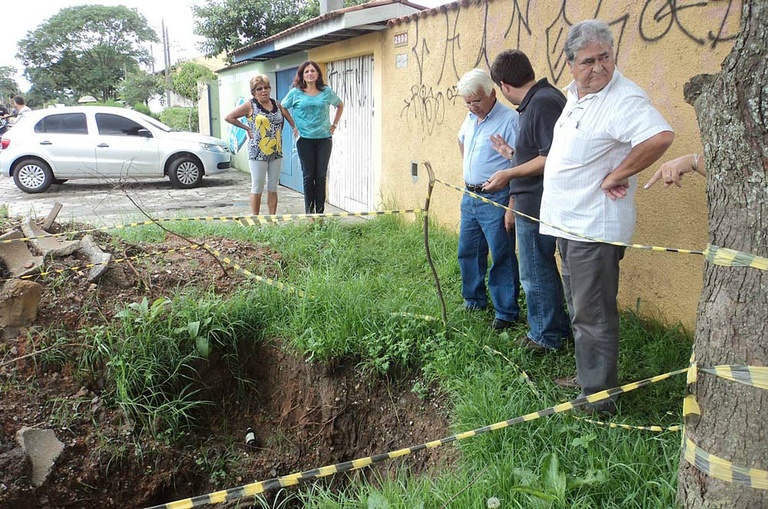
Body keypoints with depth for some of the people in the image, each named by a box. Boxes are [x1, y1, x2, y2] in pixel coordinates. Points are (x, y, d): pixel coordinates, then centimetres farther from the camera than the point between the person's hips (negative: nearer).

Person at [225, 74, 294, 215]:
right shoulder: (250, 106, -3)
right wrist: (247, 128, -5)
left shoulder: (277, 104, 10)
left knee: (273, 189, 9)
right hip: (258, 153, -4)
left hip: (276, 152, 4)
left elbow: (290, 118, 16)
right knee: (257, 189, 2)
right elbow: (229, 117, -3)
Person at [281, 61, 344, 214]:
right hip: (305, 139, -1)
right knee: (308, 176, 2)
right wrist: (292, 126, 4)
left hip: (324, 138, 1)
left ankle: (320, 212, 9)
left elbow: (340, 105, 20)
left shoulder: (326, 92, 5)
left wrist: (335, 124, 12)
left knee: (321, 176, 2)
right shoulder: (295, 92, 1)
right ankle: (309, 212, 10)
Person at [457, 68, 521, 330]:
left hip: (496, 200, -8)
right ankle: (474, 301, 32)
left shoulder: (510, 119, -16)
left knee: (502, 257, -1)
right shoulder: (471, 118, 11)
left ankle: (507, 313, 10)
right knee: (468, 252, 16)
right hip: (470, 197, 8)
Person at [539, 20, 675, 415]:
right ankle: (585, 377, 36)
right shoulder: (574, 94, 11)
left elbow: (661, 136, -35)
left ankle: (599, 400, 12)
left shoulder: (624, 98, -18)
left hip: (595, 229, -10)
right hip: (568, 223, 10)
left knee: (593, 316, -1)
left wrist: (616, 176, -23)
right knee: (580, 312, 20)